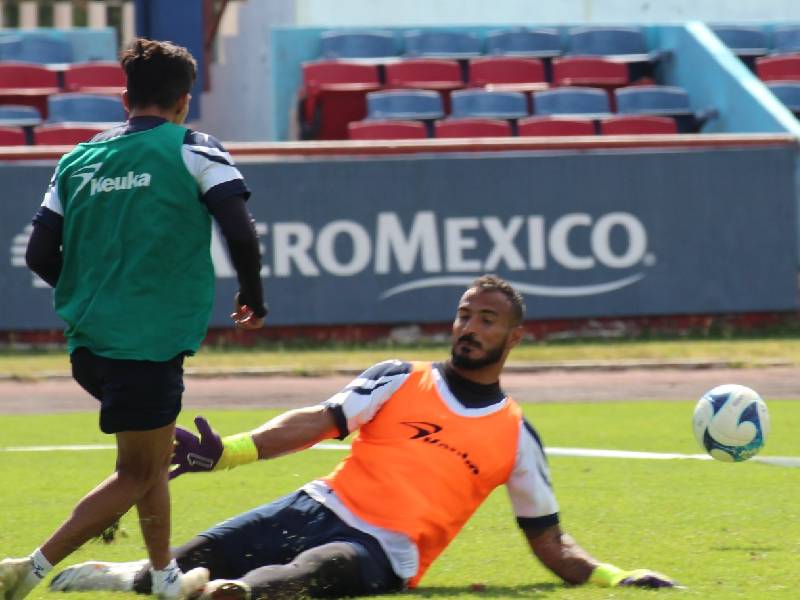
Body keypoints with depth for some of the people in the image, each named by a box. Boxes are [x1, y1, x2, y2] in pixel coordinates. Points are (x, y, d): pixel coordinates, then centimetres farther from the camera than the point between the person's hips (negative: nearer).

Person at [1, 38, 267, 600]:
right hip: (151, 341, -6)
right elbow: (241, 233, -13)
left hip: (89, 342, 6)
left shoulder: (78, 159, 10)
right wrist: (252, 295, 5)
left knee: (154, 454, 24)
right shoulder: (193, 150, -3)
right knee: (137, 475, 1)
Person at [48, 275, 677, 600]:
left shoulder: (517, 436, 15)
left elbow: (550, 543, 19)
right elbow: (321, 422, 4)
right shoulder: (400, 382, 16)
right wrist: (226, 452, -11)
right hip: (322, 509, 4)